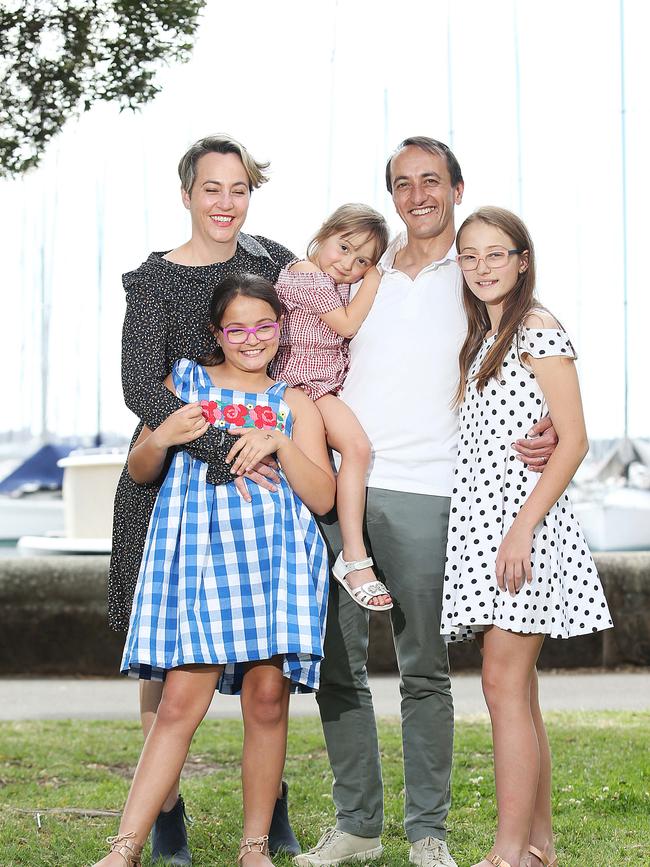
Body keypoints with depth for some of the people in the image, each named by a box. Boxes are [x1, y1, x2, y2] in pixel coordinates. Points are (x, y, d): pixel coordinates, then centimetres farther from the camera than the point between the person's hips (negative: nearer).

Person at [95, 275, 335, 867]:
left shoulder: (295, 404, 15)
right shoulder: (184, 382, 15)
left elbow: (323, 497, 7)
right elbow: (140, 472, 17)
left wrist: (279, 442, -7)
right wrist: (161, 438, -4)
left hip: (275, 559, 1)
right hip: (198, 555, -1)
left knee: (268, 697, -3)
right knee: (181, 701, -9)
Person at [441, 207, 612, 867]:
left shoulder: (540, 331, -7)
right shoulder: (481, 341, 18)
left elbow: (573, 440, -13)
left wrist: (522, 529, -20)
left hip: (523, 520, -8)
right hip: (483, 522, 8)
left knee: (503, 683, -11)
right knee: (517, 688, 10)